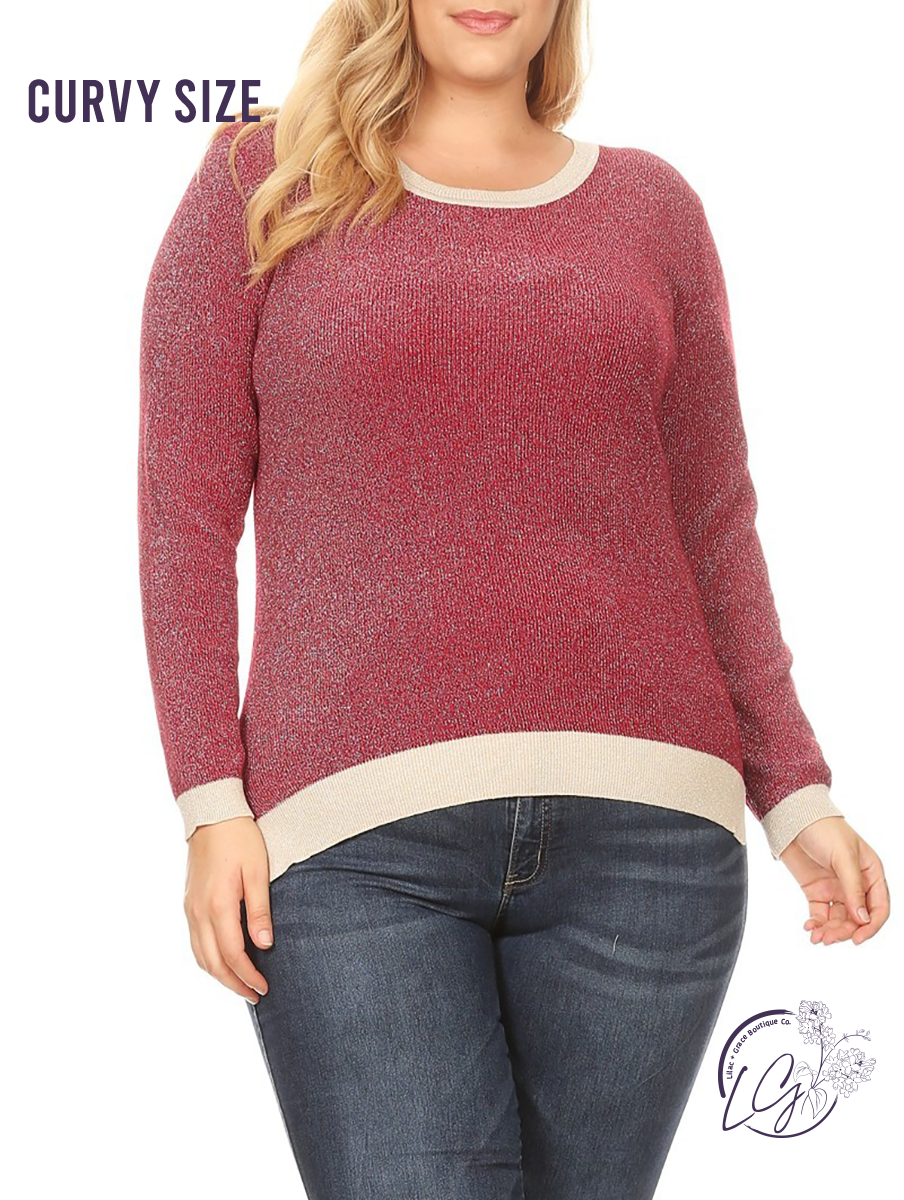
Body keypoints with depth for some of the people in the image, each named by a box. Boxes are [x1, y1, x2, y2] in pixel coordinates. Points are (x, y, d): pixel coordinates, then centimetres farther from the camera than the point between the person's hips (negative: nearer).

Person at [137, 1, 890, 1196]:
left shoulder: (651, 206, 15)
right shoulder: (261, 185, 10)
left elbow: (713, 527, 15)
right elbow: (186, 515, 5)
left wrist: (795, 793, 7)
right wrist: (211, 804, -4)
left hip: (641, 821, 2)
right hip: (357, 838, -2)